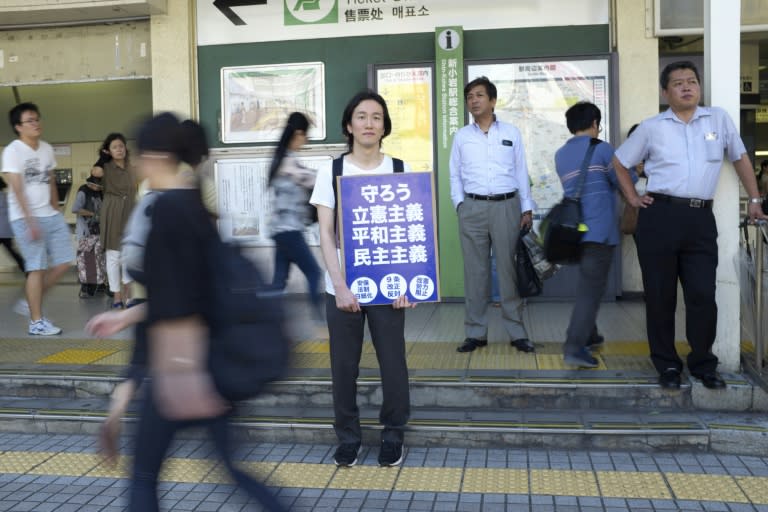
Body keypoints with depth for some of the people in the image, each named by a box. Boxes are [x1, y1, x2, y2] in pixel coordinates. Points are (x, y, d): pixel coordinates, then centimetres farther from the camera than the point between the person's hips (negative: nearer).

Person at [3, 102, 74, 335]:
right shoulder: (12, 151, -9)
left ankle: (29, 302, 20)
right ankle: (36, 322, 1)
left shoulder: (47, 149, 11)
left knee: (63, 261, 4)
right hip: (25, 218, -7)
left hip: (50, 215, 7)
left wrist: (57, 211, 14)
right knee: (37, 267, -8)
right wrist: (30, 222, -21)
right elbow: (18, 190, -16)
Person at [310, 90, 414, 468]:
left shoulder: (400, 171, 2)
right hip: (342, 286, 0)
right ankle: (348, 436, 24)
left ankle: (393, 435, 25)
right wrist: (340, 285, -13)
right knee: (344, 365, 7)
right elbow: (325, 233, -3)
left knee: (392, 362, 5)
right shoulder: (330, 172, 0)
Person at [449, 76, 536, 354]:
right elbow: (455, 175, 11)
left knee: (509, 269, 1)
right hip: (473, 208, 1)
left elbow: (521, 172, 8)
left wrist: (527, 209, 4)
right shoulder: (461, 136, 10)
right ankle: (476, 332, 11)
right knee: (475, 271, 3)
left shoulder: (511, 133, 8)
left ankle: (517, 331, 9)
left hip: (506, 206, -1)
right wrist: (459, 204, -1)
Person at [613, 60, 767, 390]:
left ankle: (703, 364, 18)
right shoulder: (651, 127, 5)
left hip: (701, 218, 1)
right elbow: (620, 162, 16)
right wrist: (632, 198, 7)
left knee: (703, 295, 1)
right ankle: (667, 365, 17)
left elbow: (740, 157, 18)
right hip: (660, 217, -1)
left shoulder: (719, 119, 9)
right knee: (660, 295, 4)